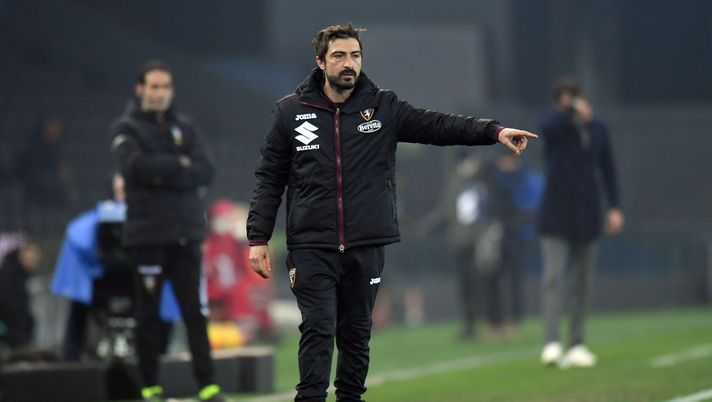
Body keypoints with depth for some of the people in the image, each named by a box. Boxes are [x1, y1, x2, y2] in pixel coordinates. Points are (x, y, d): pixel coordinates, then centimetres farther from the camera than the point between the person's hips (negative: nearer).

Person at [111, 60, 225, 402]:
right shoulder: (126, 128, 4)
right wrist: (178, 165, -8)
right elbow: (136, 166, -16)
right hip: (147, 235, -3)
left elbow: (205, 171, 0)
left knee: (195, 312, -1)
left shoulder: (184, 127, 13)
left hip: (185, 234, 3)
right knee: (148, 314, 1)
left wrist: (164, 176, -11)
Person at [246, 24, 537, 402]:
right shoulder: (291, 111, 1)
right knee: (318, 330, -8)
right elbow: (269, 179, 4)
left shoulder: (383, 108, 4)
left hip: (366, 246, 2)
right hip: (312, 247, -2)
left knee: (357, 332, 11)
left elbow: (438, 125, -6)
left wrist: (494, 131, -20)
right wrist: (258, 237, -1)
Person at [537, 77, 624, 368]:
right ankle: (551, 344, -20)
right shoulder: (556, 124, -4)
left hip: (587, 219, 4)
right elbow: (548, 127, -31)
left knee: (582, 285, 6)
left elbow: (608, 170, 12)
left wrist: (614, 207, 6)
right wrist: (571, 110, -31)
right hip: (556, 220, -4)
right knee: (553, 280, -14)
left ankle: (576, 347, 12)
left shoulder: (598, 130, 7)